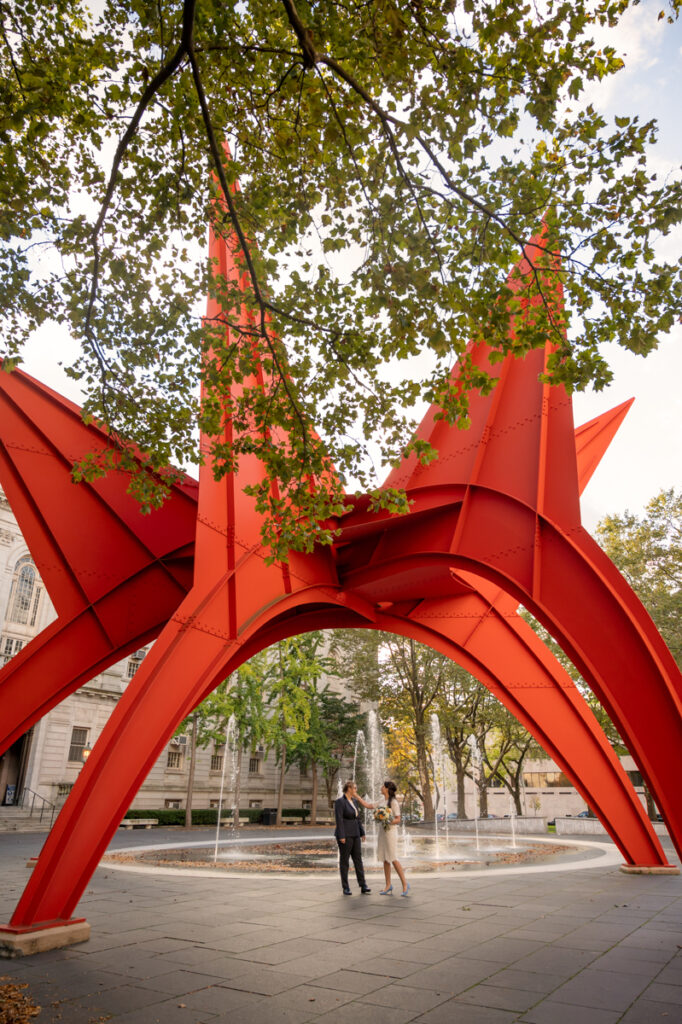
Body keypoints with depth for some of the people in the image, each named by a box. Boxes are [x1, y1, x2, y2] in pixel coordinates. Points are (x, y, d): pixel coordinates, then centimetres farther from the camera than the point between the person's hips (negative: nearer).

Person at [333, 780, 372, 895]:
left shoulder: (355, 801, 11)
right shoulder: (339, 802, -14)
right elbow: (339, 820, -18)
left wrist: (362, 833, 12)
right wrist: (341, 836, -21)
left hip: (354, 834, 7)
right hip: (344, 834, -7)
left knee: (358, 859, 3)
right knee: (344, 860, 0)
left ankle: (363, 886, 3)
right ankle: (346, 888, 9)